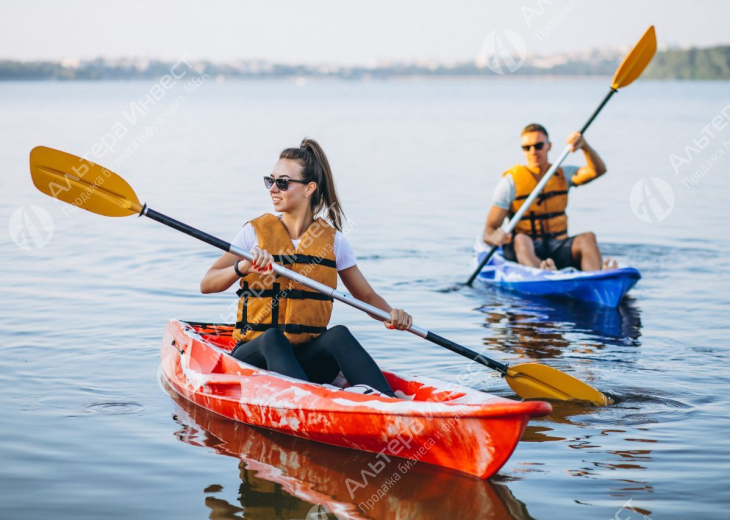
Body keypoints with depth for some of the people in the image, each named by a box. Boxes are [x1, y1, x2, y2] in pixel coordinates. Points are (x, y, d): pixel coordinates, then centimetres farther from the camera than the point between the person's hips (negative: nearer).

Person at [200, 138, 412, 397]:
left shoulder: (332, 240, 7)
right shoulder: (256, 232, 3)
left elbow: (367, 296, 13)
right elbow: (206, 285, -6)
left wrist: (392, 314, -9)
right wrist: (242, 267, -26)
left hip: (309, 359, 1)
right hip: (256, 355, -1)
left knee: (338, 334, -30)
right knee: (272, 337, -34)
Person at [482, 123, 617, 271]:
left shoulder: (562, 175, 13)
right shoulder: (511, 180, 0)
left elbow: (598, 170, -5)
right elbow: (488, 231, -6)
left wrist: (584, 146, -24)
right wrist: (495, 237, -31)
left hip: (557, 248, 4)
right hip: (521, 249, -3)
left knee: (587, 238, -25)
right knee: (521, 239, -36)